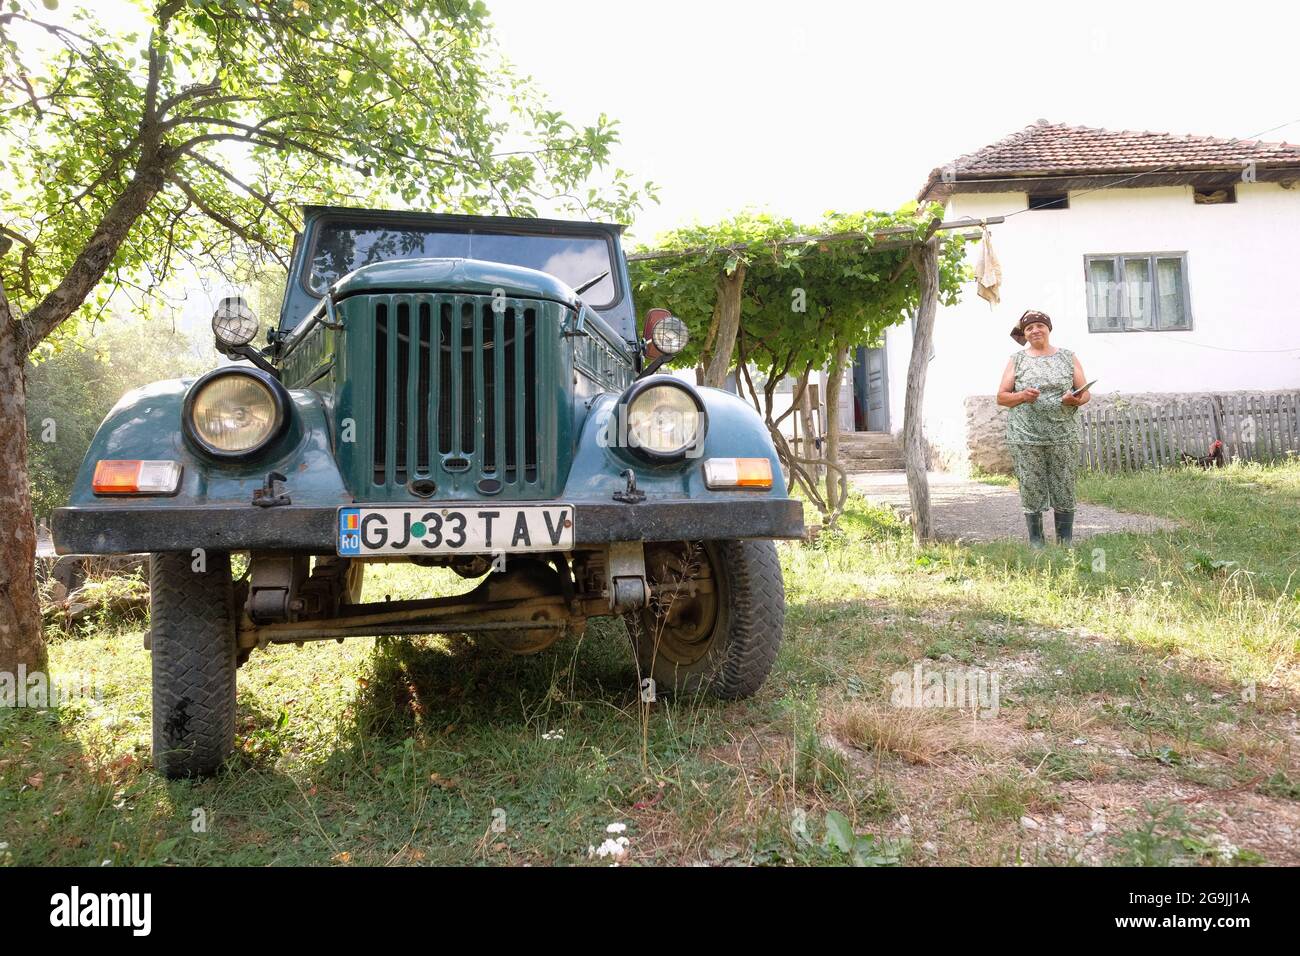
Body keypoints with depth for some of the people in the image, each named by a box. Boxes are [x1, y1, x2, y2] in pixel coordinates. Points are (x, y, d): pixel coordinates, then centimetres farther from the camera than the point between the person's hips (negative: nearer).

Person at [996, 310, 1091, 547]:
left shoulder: (1068, 357, 11)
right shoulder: (1017, 360, 9)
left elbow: (1086, 393, 10)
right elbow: (1001, 397, 6)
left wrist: (1075, 399, -13)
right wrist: (1022, 396, -14)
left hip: (1063, 437, 1)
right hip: (1026, 438, -1)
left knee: (1064, 492, 1)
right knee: (1031, 492, -1)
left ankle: (1066, 544, 11)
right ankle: (1036, 544, 8)